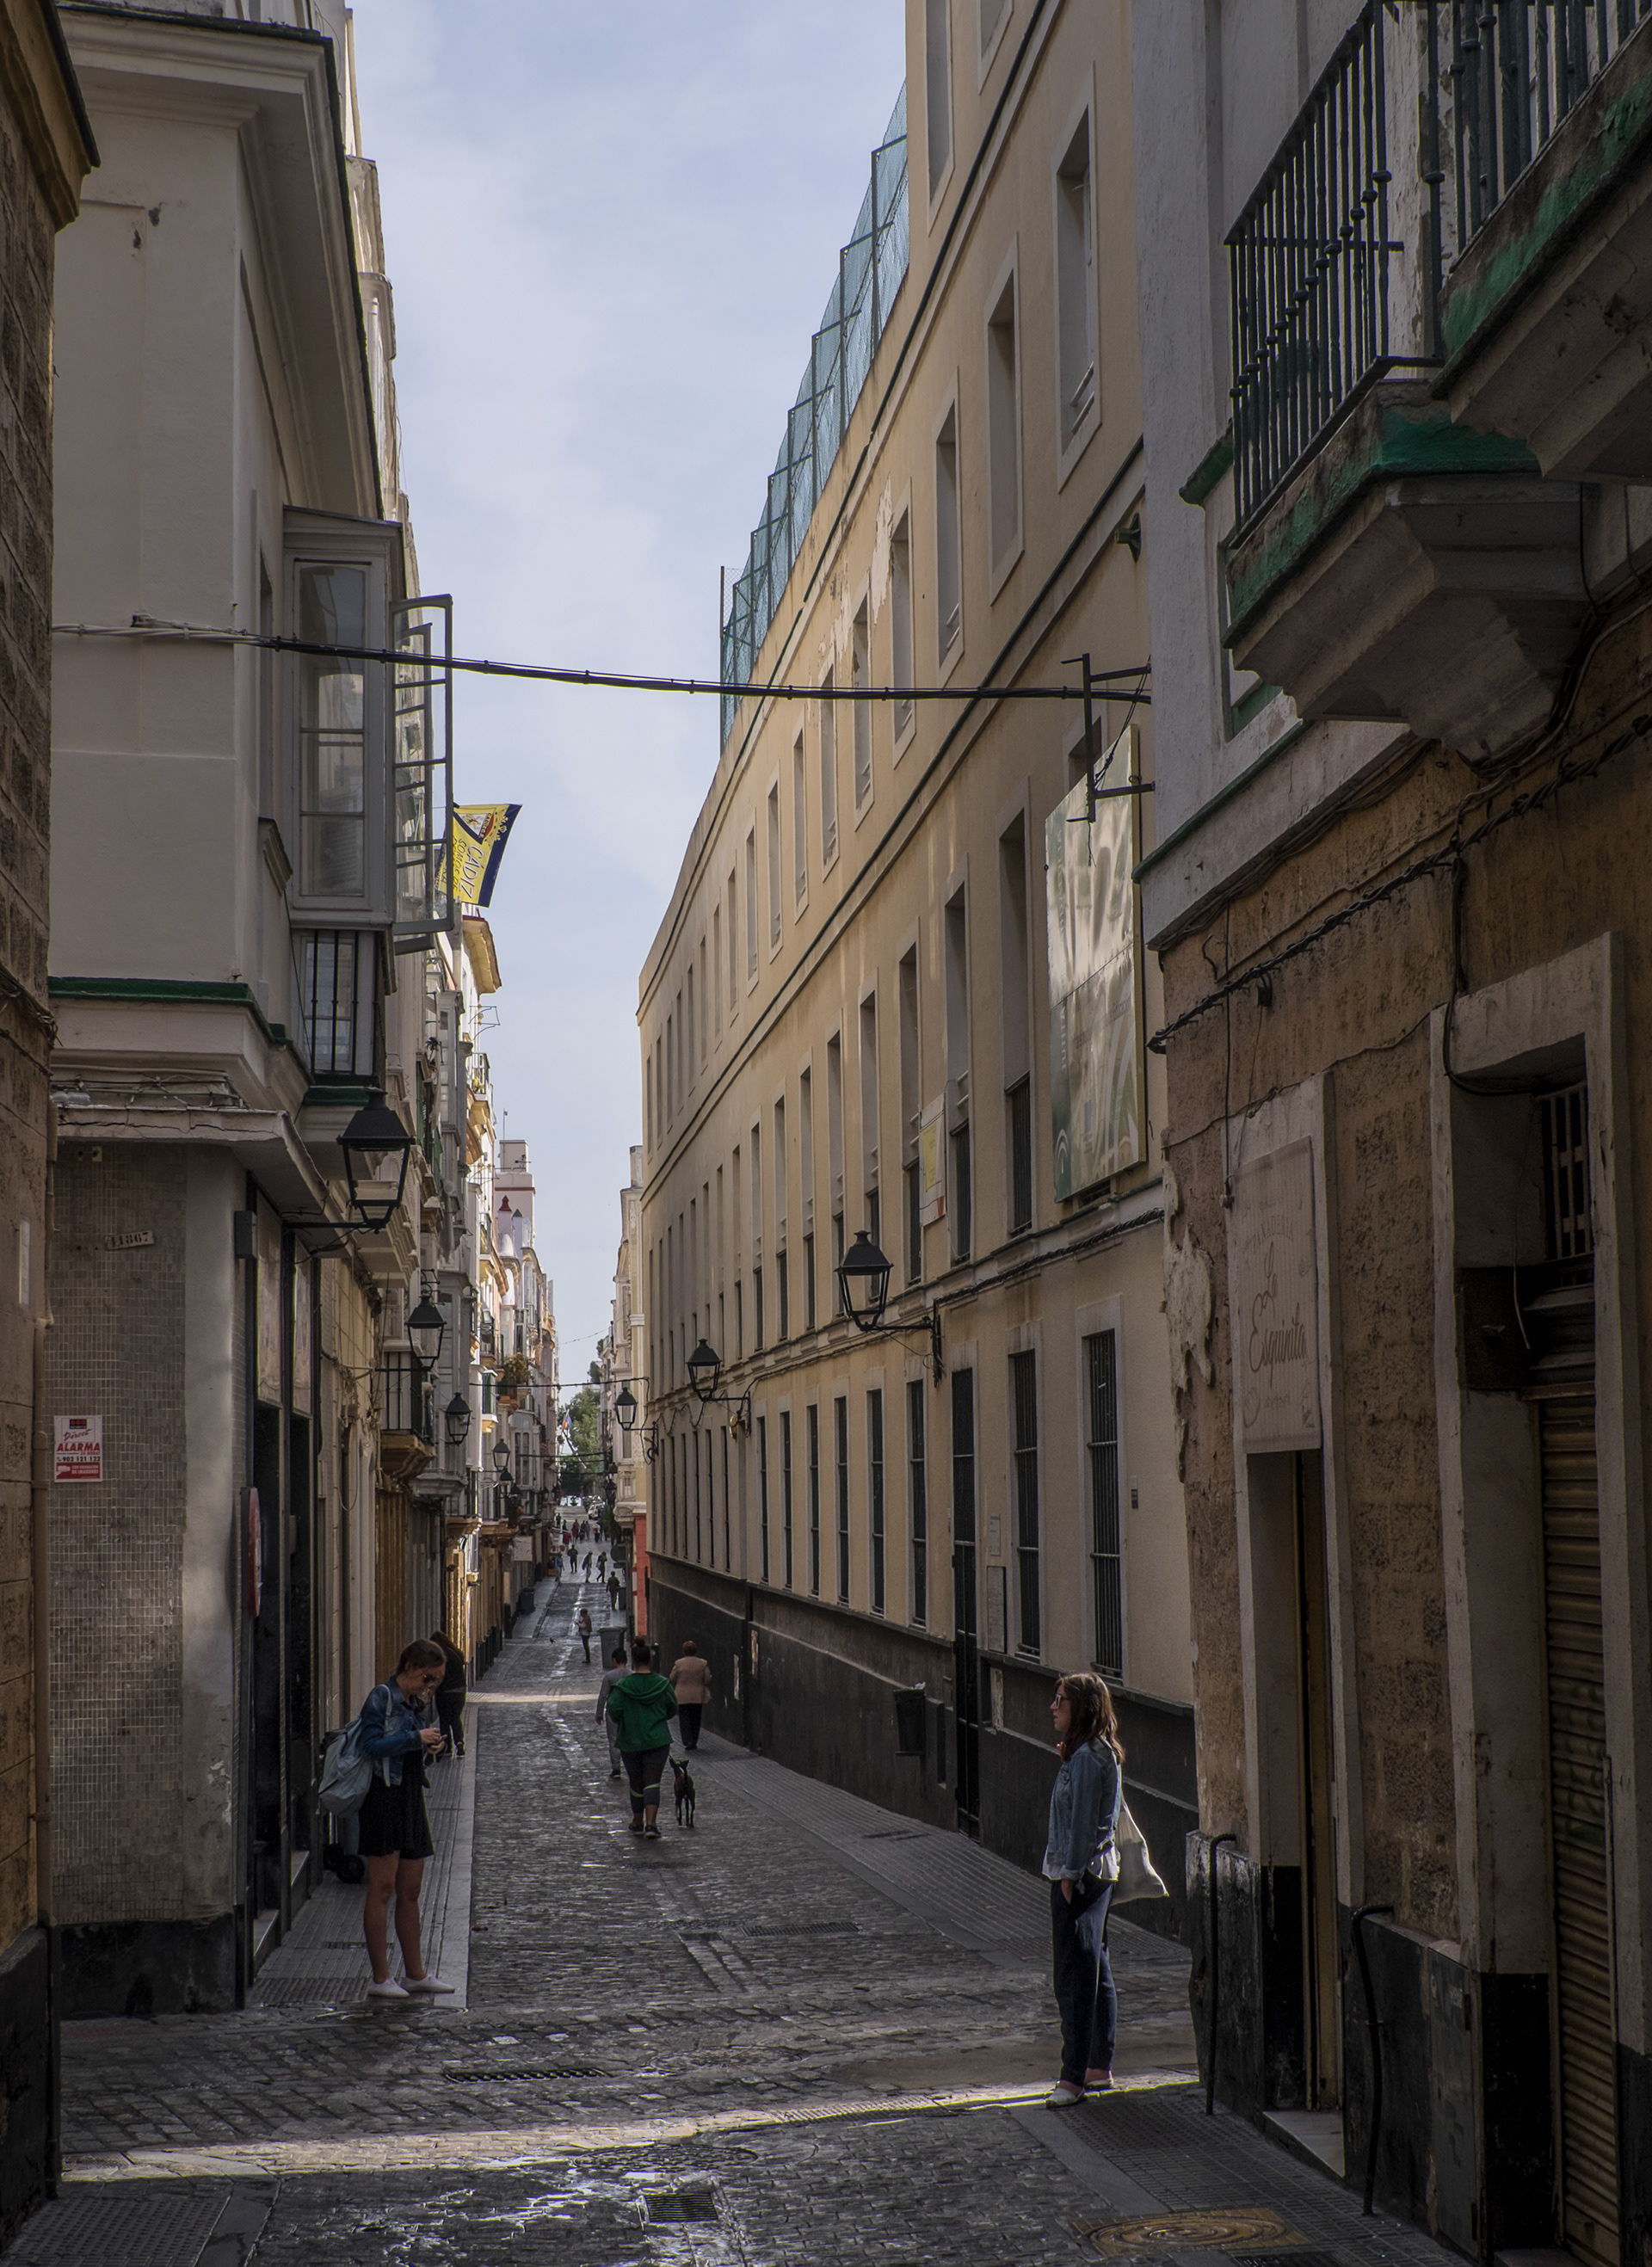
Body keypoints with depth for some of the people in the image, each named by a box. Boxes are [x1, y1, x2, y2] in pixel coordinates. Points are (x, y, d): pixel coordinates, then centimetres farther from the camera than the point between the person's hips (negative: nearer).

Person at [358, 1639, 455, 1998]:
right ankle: (380, 1978, -2)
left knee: (410, 1891, 11)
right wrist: (416, 1738, -18)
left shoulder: (413, 1702, 17)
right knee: (382, 1887, -5)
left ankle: (415, 1973, 17)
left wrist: (431, 1747, 3)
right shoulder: (381, 1698, -8)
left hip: (411, 1799, 8)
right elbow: (371, 1745, -19)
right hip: (384, 1796, -8)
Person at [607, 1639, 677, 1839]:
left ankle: (638, 1823, 26)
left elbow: (614, 1711, -12)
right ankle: (651, 1823, -17)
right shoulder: (662, 1684, -5)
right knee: (652, 1782, -1)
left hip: (630, 1741, 0)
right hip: (657, 1740, 0)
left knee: (636, 1783, 14)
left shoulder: (624, 1686, -11)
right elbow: (673, 1709, 5)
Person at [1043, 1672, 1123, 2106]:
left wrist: (1070, 1874, -18)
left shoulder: (1087, 1757, -16)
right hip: (1096, 1873, 11)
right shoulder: (1099, 1752, 14)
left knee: (1076, 1974, -11)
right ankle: (1100, 2067, 23)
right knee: (1095, 1970, 15)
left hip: (1081, 1874, -11)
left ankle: (1073, 2077, -12)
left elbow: (1083, 1821, -19)